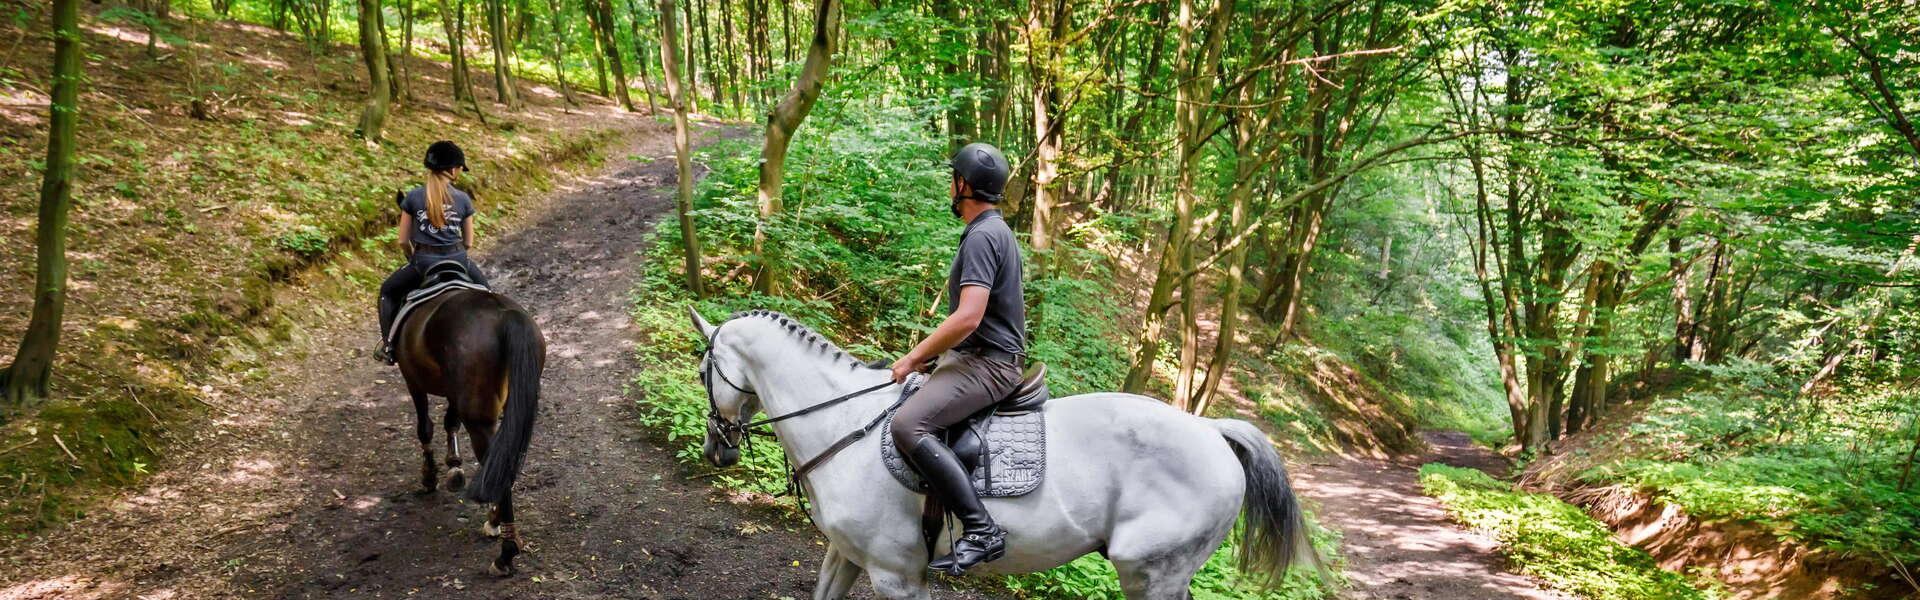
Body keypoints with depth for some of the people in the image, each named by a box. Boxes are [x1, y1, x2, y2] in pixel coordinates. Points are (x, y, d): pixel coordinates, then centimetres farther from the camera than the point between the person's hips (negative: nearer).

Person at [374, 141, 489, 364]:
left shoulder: (413, 197, -4)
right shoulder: (463, 199, -3)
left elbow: (403, 241, 1)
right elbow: (468, 242, 3)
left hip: (423, 261, 0)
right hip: (457, 260, 0)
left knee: (388, 292, 25)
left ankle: (388, 347, 19)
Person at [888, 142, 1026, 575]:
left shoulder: (982, 236, -16)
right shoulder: (998, 231, 17)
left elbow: (968, 318, -26)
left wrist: (914, 358, -15)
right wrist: (926, 355, 23)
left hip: (987, 364, -11)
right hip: (972, 358, 11)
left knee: (908, 425, -28)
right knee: (909, 406, 23)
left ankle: (981, 531, -28)